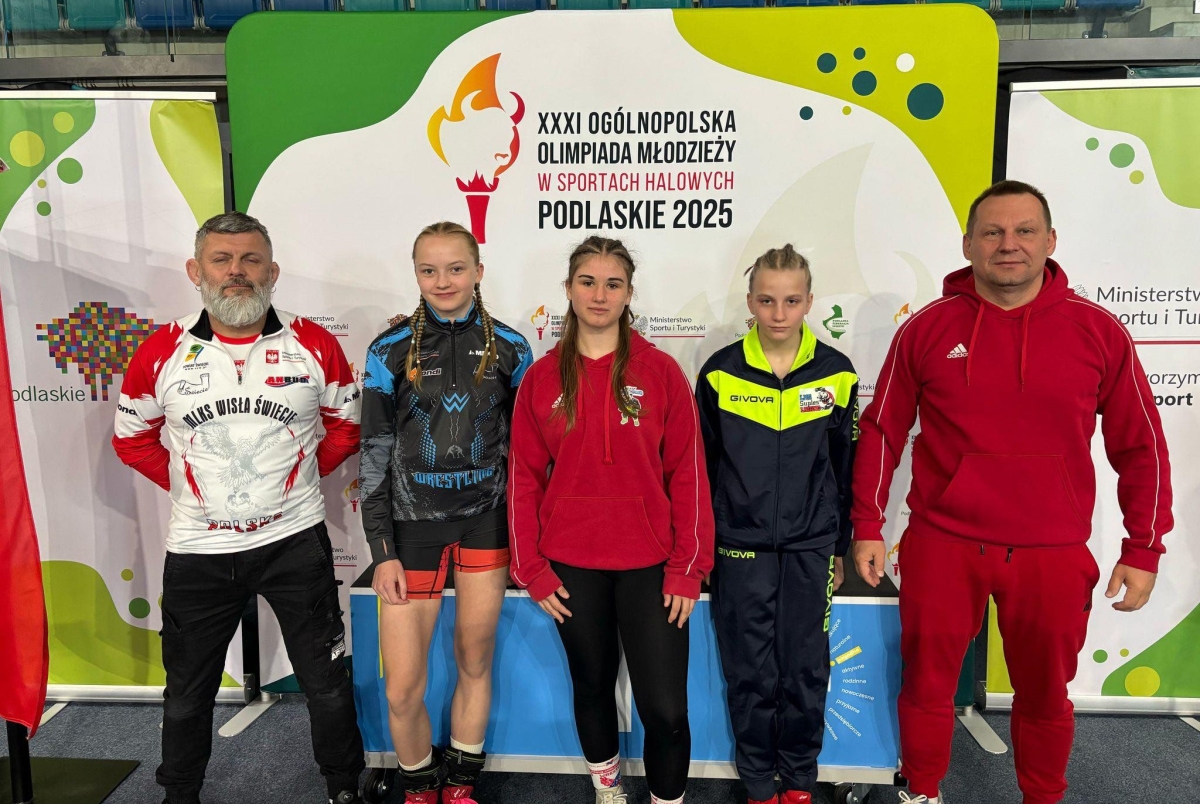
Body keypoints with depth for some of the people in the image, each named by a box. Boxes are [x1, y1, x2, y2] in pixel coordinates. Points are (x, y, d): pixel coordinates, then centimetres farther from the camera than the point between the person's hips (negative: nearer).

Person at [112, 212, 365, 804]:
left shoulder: (313, 345, -6)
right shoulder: (161, 353, -4)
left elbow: (347, 422, 7)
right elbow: (132, 437, 9)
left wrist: (303, 474, 1)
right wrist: (184, 483, 3)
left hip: (295, 540, -1)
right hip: (198, 548, 1)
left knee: (325, 680, 11)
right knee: (187, 691, 18)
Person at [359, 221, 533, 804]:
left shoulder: (509, 349, 1)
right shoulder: (391, 351, -3)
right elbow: (374, 452, -2)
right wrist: (382, 549, -6)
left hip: (486, 519, 1)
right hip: (413, 522, -1)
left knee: (475, 663, 12)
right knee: (402, 687, 0)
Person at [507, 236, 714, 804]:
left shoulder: (661, 371, -4)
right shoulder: (542, 378, 1)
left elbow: (687, 473, -4)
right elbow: (524, 478, 3)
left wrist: (688, 567, -6)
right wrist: (532, 569, 1)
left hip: (649, 564, -2)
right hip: (571, 565, 2)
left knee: (665, 708, 0)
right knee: (592, 686, 19)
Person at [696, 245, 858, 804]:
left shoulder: (837, 374, 0)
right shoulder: (719, 374, -3)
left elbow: (844, 467, 7)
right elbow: (702, 466, 4)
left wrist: (840, 547, 10)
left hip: (810, 548, 1)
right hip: (741, 548, -1)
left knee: (806, 672, 9)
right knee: (751, 674, 8)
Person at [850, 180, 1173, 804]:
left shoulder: (1097, 331, -2)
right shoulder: (927, 329, -2)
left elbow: (1141, 447, 4)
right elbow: (882, 431, 3)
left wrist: (1143, 551, 3)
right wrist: (867, 528, 2)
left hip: (1054, 554, 1)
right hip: (941, 546, 0)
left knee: (1044, 694, 17)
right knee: (927, 683, 13)